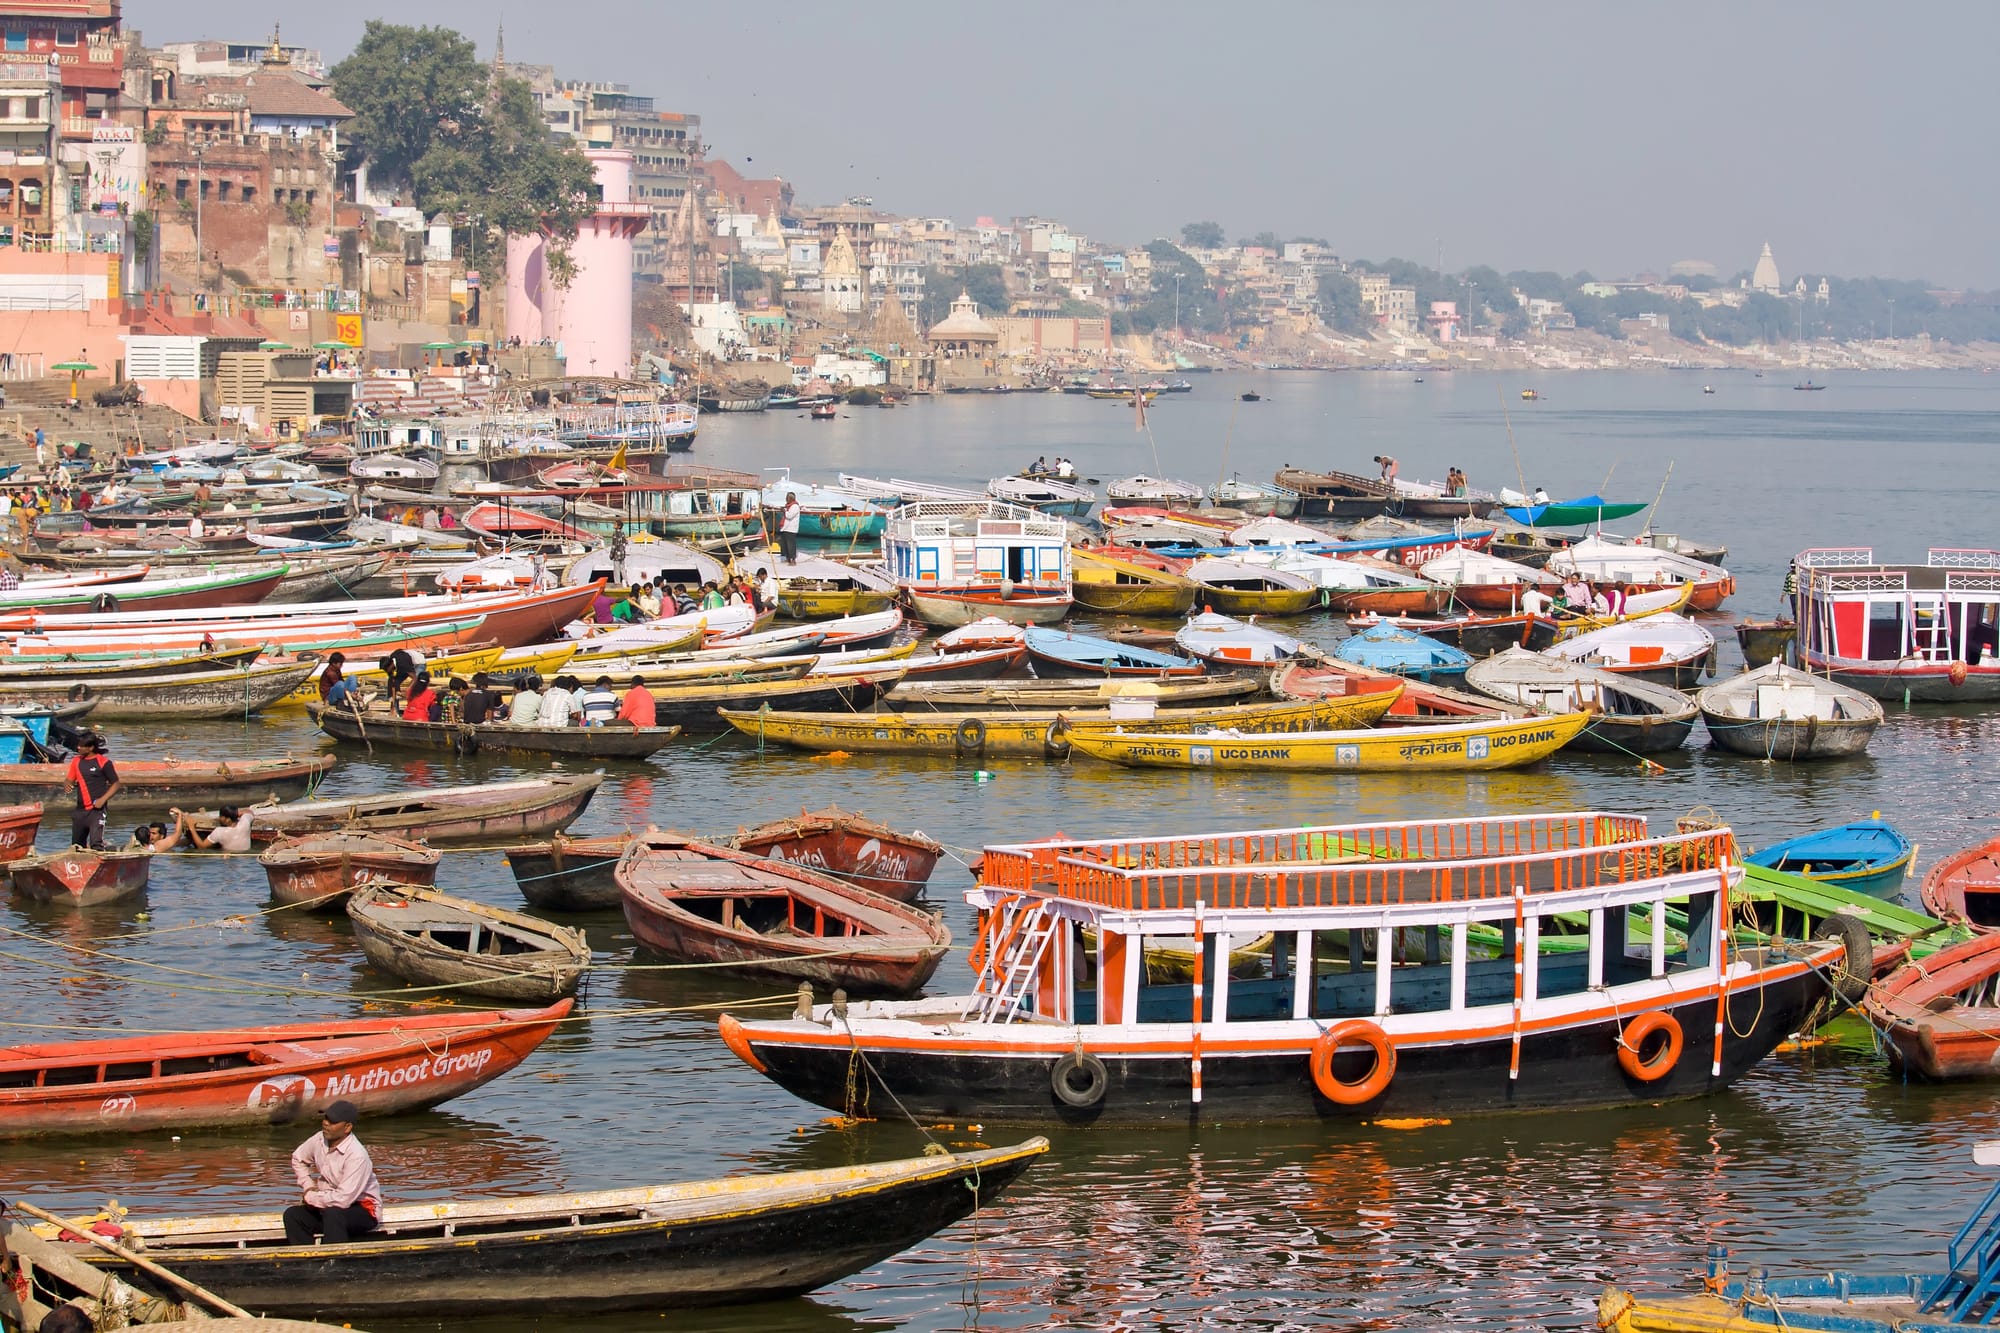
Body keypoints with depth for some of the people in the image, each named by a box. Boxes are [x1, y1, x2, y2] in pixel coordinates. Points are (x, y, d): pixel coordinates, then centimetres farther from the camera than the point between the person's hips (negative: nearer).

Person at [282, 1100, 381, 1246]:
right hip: (328, 1207, 8)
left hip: (364, 1211, -8)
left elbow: (343, 1199, -32)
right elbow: (297, 1158, 19)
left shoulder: (357, 1155, -27)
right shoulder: (320, 1140, -4)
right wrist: (308, 1186, 4)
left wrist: (310, 1197, -18)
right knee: (292, 1215, -11)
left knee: (332, 1214, -37)